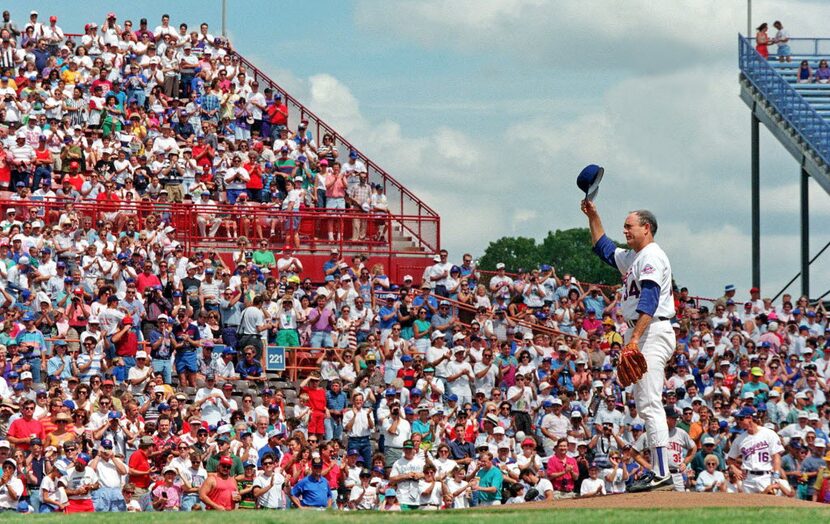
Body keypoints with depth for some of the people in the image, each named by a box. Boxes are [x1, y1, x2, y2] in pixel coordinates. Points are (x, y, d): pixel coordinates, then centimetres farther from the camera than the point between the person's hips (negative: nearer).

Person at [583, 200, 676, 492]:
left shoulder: (652, 256, -11)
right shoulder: (632, 257, 21)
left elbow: (649, 302, -23)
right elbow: (603, 249, 41)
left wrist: (635, 338, -31)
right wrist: (593, 216, 33)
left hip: (652, 333, -11)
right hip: (640, 335, 11)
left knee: (649, 404, -16)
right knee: (644, 403, 10)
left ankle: (662, 475, -20)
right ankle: (657, 472, 11)